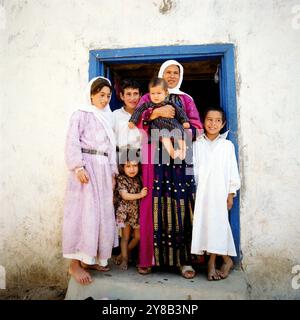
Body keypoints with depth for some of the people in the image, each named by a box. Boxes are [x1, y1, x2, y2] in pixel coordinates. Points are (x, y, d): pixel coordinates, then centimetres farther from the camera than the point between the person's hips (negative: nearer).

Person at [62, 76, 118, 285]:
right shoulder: (81, 114, 1)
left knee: (102, 214, 8)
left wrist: (113, 172, 13)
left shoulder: (107, 118, 22)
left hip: (104, 169, 7)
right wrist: (78, 167, -21)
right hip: (87, 167, -7)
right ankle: (75, 264, 0)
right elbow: (72, 143, -10)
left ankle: (91, 259, 20)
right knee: (83, 212, -8)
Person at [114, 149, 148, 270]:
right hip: (125, 212, -5)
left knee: (138, 236, 10)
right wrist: (140, 195, -25)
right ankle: (124, 259, 21)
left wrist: (145, 193, -4)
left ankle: (124, 254, 32)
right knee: (126, 236, 5)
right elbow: (125, 195, -19)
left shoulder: (138, 179, 5)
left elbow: (143, 192, 16)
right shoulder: (121, 179, -10)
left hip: (137, 212, 5)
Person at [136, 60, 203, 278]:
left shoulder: (186, 99, 20)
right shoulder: (148, 98, 18)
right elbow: (138, 119, 0)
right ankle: (148, 257, 4)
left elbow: (196, 126, 7)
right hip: (155, 158, 0)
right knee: (154, 204, -4)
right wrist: (158, 112, -15)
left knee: (180, 204, -5)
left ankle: (184, 259, 2)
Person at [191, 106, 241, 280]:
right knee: (205, 223, -1)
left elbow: (232, 170, 6)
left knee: (217, 223, -4)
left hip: (219, 191, -1)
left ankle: (212, 263, 10)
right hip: (201, 191, 1)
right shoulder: (197, 145, 8)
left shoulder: (227, 145, 6)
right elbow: (193, 169, 6)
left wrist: (231, 194, 2)